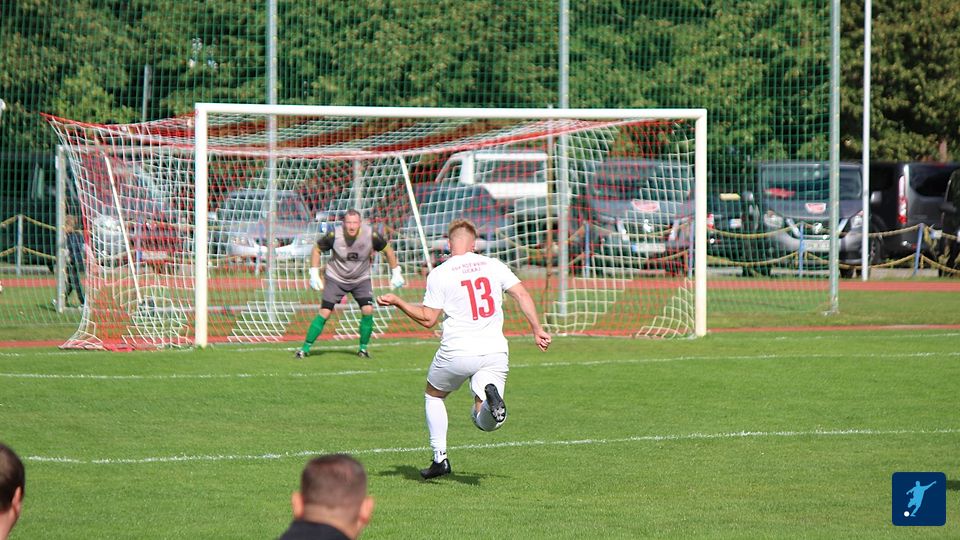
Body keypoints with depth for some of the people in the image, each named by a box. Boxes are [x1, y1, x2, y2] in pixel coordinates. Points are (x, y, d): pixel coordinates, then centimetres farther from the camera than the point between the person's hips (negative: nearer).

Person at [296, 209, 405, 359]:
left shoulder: (371, 235, -19)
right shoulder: (334, 235, -22)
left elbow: (388, 250, -1)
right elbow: (316, 250, -5)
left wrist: (396, 273, 0)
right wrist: (314, 274, -9)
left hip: (361, 279, 1)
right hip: (336, 278, -1)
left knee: (367, 310, -16)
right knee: (324, 313, -10)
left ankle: (363, 348, 1)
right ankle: (305, 348, -1)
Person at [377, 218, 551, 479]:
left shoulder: (439, 274, -1)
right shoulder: (493, 265, 7)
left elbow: (428, 319, 0)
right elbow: (522, 294, 1)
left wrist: (396, 301, 11)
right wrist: (537, 330, 5)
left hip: (457, 351, -2)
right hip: (494, 351, 2)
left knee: (433, 395, 26)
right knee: (486, 422, 2)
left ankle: (440, 458, 18)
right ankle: (490, 395, -32)